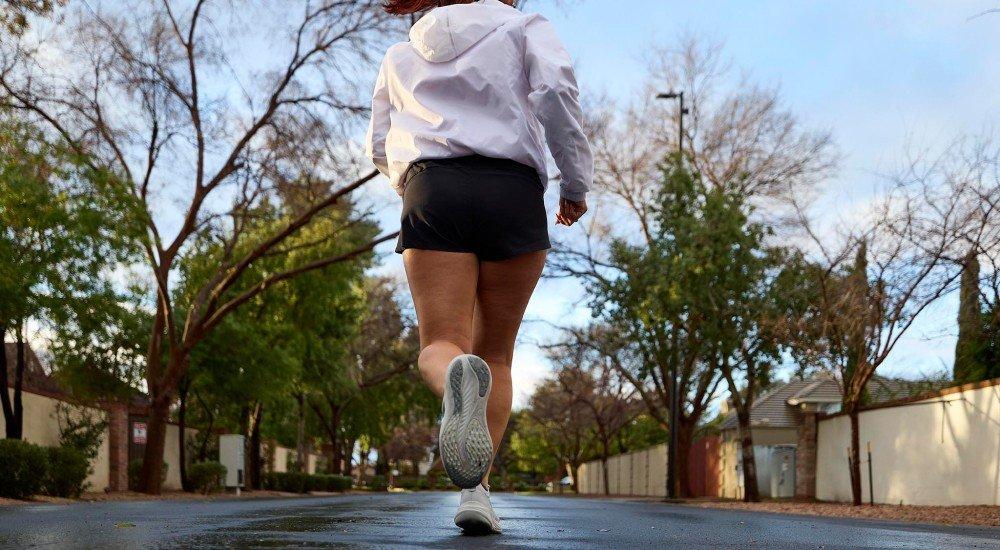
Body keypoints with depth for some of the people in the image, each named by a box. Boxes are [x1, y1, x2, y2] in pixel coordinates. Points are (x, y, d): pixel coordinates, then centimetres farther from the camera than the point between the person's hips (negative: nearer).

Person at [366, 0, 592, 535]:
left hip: (432, 196, 1)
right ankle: (475, 490, -9)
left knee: (440, 349, -7)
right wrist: (576, 182, 3)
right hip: (512, 196, -1)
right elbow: (555, 89, -4)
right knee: (494, 355, 9)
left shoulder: (402, 54, 26)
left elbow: (381, 148, 25)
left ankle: (458, 379, -46)